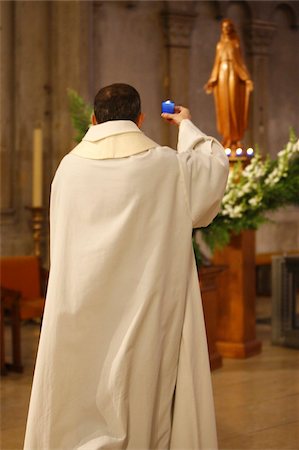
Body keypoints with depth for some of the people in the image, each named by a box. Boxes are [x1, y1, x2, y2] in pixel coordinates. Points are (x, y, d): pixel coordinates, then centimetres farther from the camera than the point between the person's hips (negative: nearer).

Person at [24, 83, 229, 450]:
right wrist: (187, 127, 26)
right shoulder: (166, 165, -5)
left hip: (80, 310, 2)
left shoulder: (70, 166, 0)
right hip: (143, 309, -1)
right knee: (139, 396, 7)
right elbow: (214, 167, 13)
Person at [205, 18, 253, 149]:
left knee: (234, 105, -7)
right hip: (222, 75, 3)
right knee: (224, 106, -2)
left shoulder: (235, 44, 5)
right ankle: (227, 138, 1)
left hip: (233, 75, -3)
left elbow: (240, 62, 2)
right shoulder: (220, 45, 14)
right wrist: (212, 81, 9)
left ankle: (235, 140, -6)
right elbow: (217, 63, 14)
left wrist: (246, 78, -6)